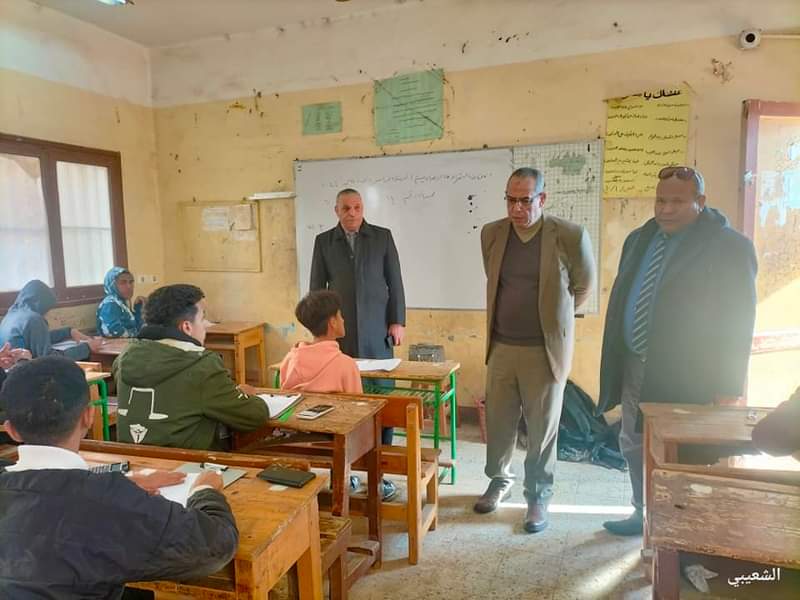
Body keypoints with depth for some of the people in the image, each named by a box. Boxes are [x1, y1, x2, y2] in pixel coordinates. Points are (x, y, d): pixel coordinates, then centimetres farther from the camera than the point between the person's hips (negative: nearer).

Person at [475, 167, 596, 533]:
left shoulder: (570, 236, -10)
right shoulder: (491, 234, 2)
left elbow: (583, 286, 5)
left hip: (545, 350, -3)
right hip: (500, 347, 4)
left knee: (542, 427, 9)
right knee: (497, 422, 14)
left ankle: (538, 496, 28)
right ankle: (500, 480, 37)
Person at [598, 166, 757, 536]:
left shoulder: (729, 246, -10)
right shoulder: (639, 239, 8)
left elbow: (738, 319, -12)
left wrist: (728, 387, -14)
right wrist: (614, 361, 11)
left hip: (686, 374, -6)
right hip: (634, 365, 7)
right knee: (634, 444, 17)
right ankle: (644, 514, 38)